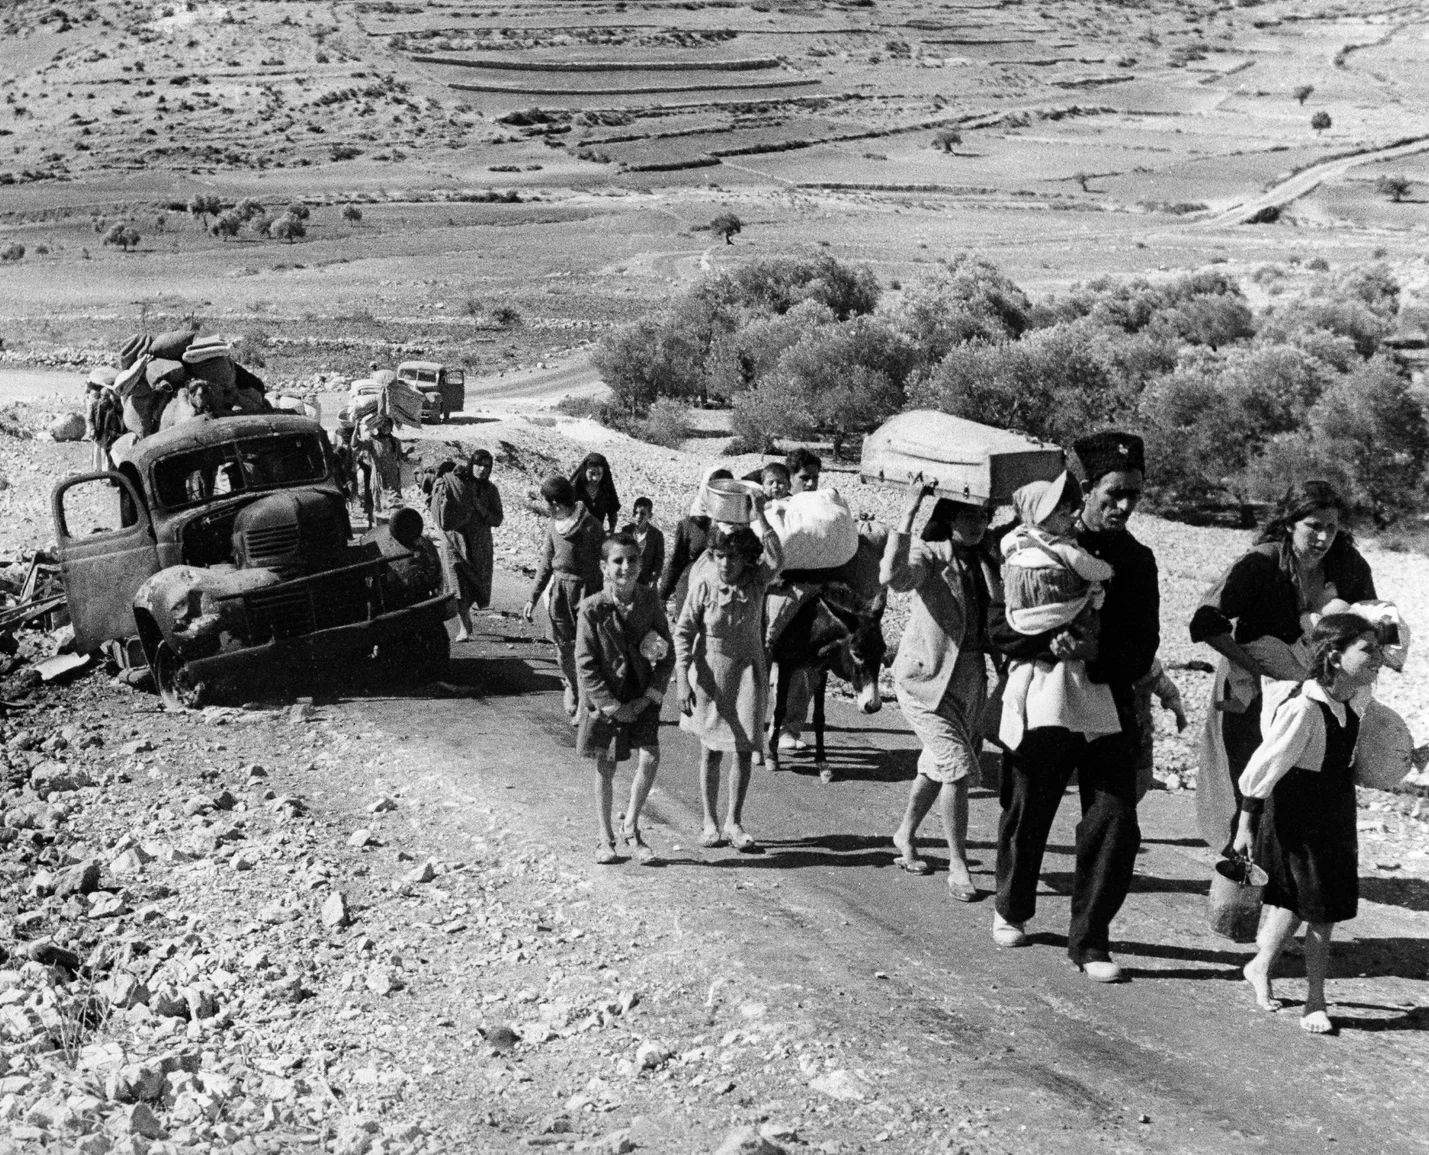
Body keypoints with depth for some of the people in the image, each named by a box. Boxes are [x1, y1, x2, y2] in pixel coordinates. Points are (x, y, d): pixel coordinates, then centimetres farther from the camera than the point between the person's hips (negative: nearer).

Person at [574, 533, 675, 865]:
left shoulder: (649, 601, -5)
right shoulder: (592, 609, -12)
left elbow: (667, 654, 1)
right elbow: (585, 666, -10)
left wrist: (648, 698, -8)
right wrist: (613, 707, -13)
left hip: (643, 698, 2)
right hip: (604, 699, -2)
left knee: (650, 757, -12)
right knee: (605, 767, 6)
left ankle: (630, 828, 9)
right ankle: (606, 840, 21)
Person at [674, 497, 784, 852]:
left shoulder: (756, 579, -11)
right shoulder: (704, 582, -14)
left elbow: (776, 560, -34)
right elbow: (684, 631, -9)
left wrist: (759, 517, -38)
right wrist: (683, 680, -15)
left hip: (747, 670, 1)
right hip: (710, 670, -1)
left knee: (744, 750, 4)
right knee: (711, 751, 8)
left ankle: (733, 822, 16)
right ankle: (710, 822, 19)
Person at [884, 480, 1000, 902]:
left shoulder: (987, 561, 6)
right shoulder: (928, 555, -13)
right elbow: (892, 577, -35)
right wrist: (909, 511, -35)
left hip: (972, 677, 7)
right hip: (926, 677, -7)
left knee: (937, 766, 19)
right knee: (957, 766, -14)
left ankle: (905, 835, 43)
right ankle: (958, 866, -5)